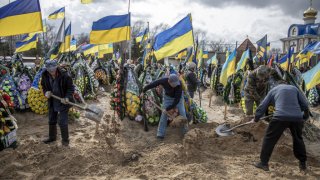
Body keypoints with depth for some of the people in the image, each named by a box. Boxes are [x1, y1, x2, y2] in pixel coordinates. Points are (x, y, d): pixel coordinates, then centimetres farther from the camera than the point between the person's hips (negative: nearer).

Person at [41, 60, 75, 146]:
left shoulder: (64, 75, -23)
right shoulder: (45, 75, -9)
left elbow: (71, 87, -14)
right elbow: (44, 86, 10)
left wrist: (67, 97, -26)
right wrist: (46, 92, -10)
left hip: (63, 102, -5)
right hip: (52, 102, 6)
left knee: (62, 122, -2)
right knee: (51, 120, 20)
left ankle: (65, 139, 17)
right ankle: (52, 137, 41)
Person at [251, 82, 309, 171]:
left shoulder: (273, 90, 20)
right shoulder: (294, 88, 23)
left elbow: (263, 106, 19)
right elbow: (305, 104, 18)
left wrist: (256, 119, 28)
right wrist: (305, 117, 35)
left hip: (280, 117, -3)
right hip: (297, 118, 3)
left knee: (269, 139, 8)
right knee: (298, 139, 25)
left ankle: (264, 163, 10)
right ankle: (303, 163, 37)